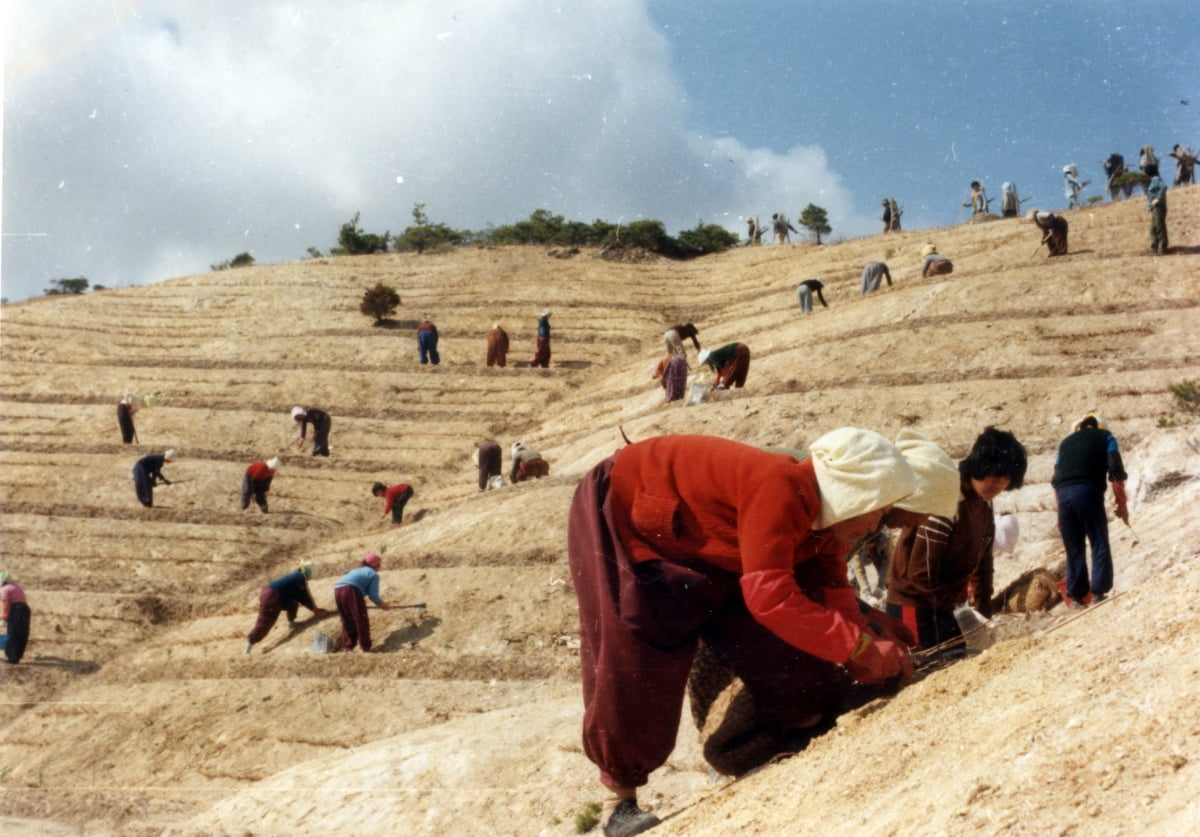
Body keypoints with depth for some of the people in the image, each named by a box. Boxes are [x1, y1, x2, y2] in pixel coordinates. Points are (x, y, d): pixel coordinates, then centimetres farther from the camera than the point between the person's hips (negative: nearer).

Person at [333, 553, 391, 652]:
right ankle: (366, 648, 2)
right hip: (352, 591, -7)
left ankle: (347, 647, 14)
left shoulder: (356, 571, 34)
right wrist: (382, 604, 18)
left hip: (338, 590, 7)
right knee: (362, 622, 2)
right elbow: (372, 595, 2)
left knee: (347, 622, 16)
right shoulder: (374, 574, 12)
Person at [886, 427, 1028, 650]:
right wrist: (958, 608, -15)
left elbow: (981, 565, 12)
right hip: (914, 606, -9)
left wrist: (984, 613, 5)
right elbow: (921, 574, -22)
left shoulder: (984, 506, 6)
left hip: (941, 605, 9)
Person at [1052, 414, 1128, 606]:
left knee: (1074, 549, 11)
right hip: (1088, 491, -4)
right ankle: (1098, 592, -9)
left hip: (1063, 493, 4)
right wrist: (1122, 504, 8)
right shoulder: (1105, 437, 19)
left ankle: (1076, 595, 7)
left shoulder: (1066, 442, 30)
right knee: (1100, 545, 0)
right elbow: (1116, 471, 5)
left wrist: (1061, 510, 28)